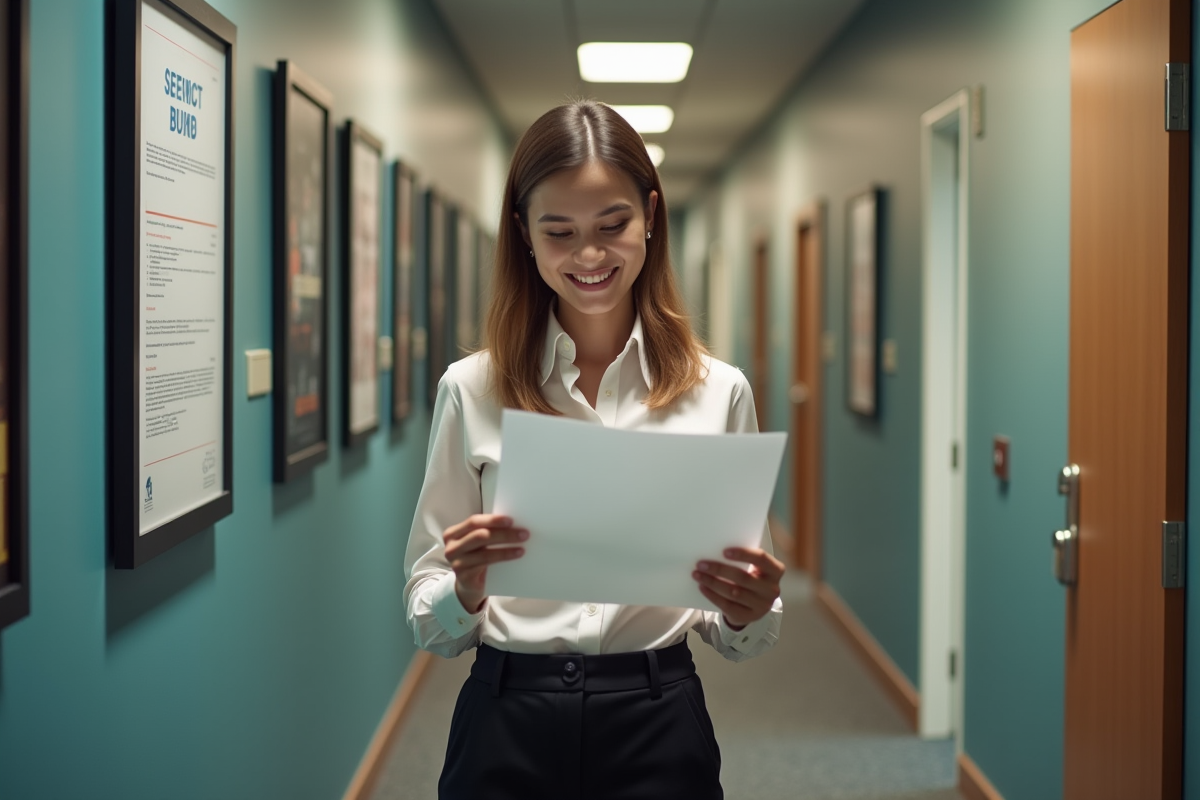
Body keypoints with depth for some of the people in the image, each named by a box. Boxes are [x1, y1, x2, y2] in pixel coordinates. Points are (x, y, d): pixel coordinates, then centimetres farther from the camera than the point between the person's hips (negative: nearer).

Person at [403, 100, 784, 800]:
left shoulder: (719, 392, -1)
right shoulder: (471, 388, -2)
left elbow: (739, 638, 4)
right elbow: (432, 626, 0)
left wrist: (747, 612, -18)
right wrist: (466, 590, -20)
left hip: (657, 723, 0)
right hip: (508, 722, 0)